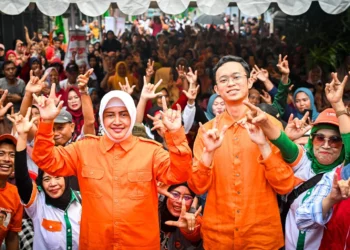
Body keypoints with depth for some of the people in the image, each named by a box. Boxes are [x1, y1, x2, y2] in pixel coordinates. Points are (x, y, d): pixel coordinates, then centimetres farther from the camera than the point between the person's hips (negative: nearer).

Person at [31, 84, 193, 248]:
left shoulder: (151, 150, -2)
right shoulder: (84, 148, 3)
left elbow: (178, 175, -15)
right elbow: (47, 161, 0)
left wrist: (175, 134, -28)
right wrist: (46, 122, -13)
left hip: (141, 244, -1)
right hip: (94, 243, 1)